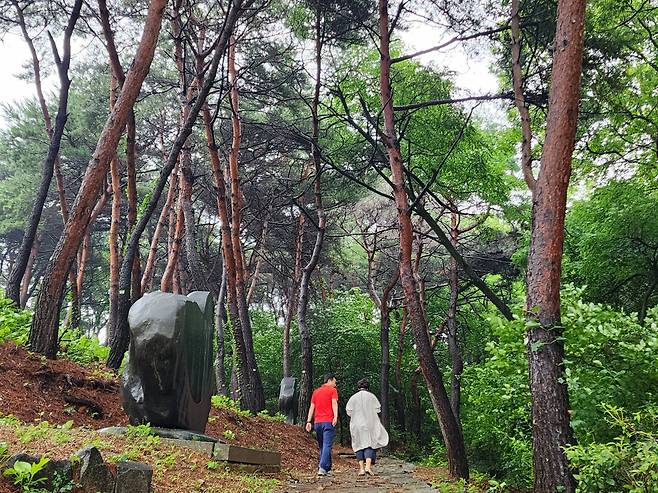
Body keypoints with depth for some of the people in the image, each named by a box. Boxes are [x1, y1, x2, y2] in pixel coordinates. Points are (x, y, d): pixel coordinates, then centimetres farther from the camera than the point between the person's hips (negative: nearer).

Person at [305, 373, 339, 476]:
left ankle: (327, 468, 14)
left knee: (321, 446, 14)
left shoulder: (316, 391, 19)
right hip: (328, 421, -5)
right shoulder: (332, 390, 3)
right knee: (327, 445, -9)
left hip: (317, 422, 5)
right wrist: (335, 417, -22)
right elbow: (334, 403, -12)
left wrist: (309, 421, 10)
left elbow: (312, 407, 14)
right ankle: (322, 468, -21)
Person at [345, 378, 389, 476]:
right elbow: (378, 409, 0)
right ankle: (368, 466, -16)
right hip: (370, 425, -1)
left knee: (359, 446, 7)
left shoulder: (353, 398, 1)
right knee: (370, 444, 1)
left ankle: (361, 468, 1)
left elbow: (348, 411, -2)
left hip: (357, 425, 1)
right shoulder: (371, 396, 0)